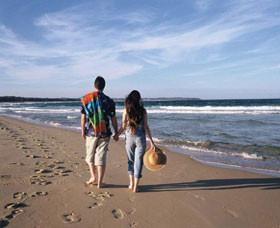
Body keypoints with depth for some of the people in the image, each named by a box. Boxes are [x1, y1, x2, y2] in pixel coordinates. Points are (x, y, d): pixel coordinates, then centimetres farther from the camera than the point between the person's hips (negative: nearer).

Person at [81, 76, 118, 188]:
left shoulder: (86, 99, -2)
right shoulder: (109, 101, -4)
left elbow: (83, 118, 0)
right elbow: (113, 119, -1)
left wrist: (83, 131, 11)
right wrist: (116, 133, 10)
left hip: (90, 133, 1)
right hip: (104, 133, 0)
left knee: (90, 155, 20)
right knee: (101, 157, 4)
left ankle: (93, 176, 18)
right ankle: (100, 182, 9)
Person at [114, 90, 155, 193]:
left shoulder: (126, 111, -5)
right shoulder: (143, 111, -6)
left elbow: (123, 127, -2)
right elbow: (146, 127, -7)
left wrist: (117, 135, 16)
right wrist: (151, 141, -1)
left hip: (129, 138, 1)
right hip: (140, 138, -1)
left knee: (131, 160, 17)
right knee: (138, 161, 7)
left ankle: (131, 184, 22)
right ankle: (135, 186, 9)